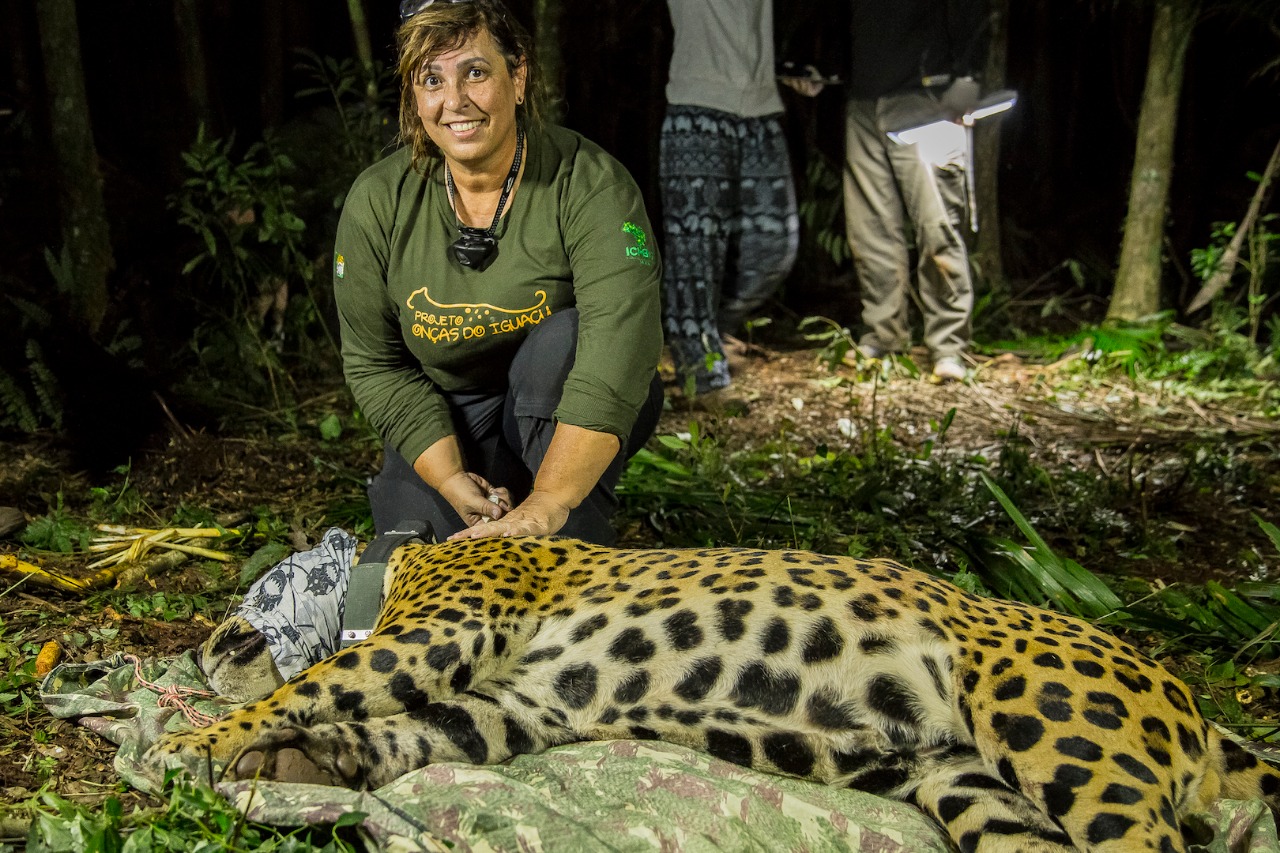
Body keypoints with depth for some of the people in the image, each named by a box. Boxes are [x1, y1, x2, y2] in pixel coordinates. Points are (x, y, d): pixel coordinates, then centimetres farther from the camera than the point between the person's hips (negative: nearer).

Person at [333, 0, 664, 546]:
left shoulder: (589, 184, -22)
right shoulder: (376, 203, -10)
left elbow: (621, 345, -34)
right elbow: (376, 364, -4)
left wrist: (545, 504, -43)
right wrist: (450, 478, -18)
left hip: (565, 415, -1)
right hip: (448, 423, 2)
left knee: (563, 333, -33)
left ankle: (577, 541, -22)